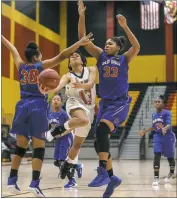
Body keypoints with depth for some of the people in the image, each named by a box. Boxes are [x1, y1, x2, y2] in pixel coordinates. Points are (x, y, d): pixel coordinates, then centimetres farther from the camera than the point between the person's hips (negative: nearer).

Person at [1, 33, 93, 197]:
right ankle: (34, 183, -12)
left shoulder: (21, 66, 12)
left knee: (20, 146, 12)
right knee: (39, 147, -3)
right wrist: (79, 43, -8)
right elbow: (61, 56, -7)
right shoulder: (42, 65, 0)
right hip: (37, 106, -5)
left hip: (23, 106, 5)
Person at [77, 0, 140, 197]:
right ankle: (111, 177, 18)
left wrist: (124, 26, -24)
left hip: (120, 103, -5)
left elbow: (136, 47, -18)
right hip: (105, 103, 6)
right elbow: (83, 39, 1)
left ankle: (103, 172, -29)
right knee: (99, 141, 3)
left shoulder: (124, 58, 3)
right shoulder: (100, 56, 10)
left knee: (101, 129, -30)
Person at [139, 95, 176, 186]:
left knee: (170, 157, 10)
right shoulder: (154, 115, 6)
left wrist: (165, 128, -48)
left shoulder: (167, 113, -13)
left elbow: (169, 124, -27)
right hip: (158, 137, 4)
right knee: (157, 155, -14)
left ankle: (171, 173, 40)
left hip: (168, 137, -4)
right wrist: (144, 131, 20)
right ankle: (156, 177, -14)